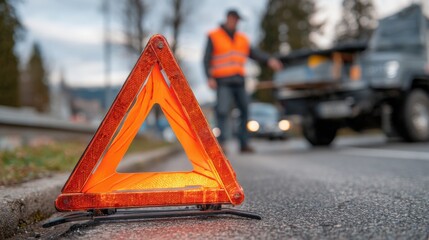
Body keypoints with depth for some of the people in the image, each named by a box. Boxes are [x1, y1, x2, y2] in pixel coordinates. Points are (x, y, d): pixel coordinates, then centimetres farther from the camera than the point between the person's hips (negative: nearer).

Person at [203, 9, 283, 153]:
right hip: (222, 82, -5)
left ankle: (244, 144, 6)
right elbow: (207, 59, -2)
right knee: (223, 110, -19)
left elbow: (254, 53, 4)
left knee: (245, 111, 0)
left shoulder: (242, 39, 15)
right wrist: (210, 78, -15)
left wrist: (269, 60, -12)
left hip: (238, 81, 5)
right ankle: (221, 142, -15)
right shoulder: (214, 37, 2)